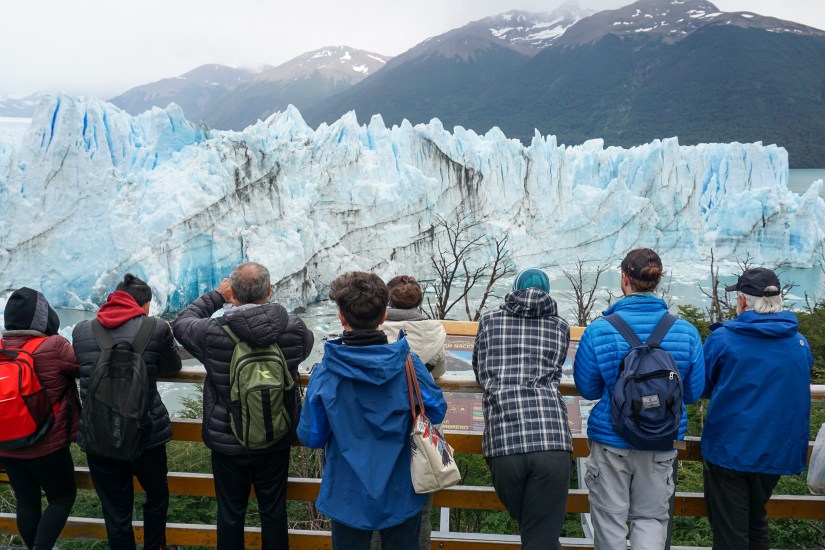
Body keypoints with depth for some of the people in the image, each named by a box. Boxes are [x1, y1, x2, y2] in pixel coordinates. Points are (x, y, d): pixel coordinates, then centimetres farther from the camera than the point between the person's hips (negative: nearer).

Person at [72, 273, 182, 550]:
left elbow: (81, 369, 15)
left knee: (115, 513, 15)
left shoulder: (81, 330, -1)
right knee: (157, 496, 24)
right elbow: (173, 367, 5)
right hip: (145, 435, -2)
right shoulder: (156, 329, -11)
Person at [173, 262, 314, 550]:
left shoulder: (213, 333, -22)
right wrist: (267, 308, 11)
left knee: (231, 514, 18)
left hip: (227, 443, -1)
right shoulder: (295, 329, -17)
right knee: (274, 511, 18)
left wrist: (216, 296, 8)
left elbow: (181, 323, 0)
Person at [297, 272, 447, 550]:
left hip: (348, 498, 0)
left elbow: (311, 437, -10)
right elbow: (437, 411, -3)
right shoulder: (408, 365, -16)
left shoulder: (323, 373, -18)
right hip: (402, 496, 1)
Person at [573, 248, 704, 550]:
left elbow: (587, 389, -4)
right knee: (651, 517, 17)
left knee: (610, 520, 13)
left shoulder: (599, 330, -14)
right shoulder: (686, 331, -7)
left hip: (611, 443, -2)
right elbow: (694, 392, 2)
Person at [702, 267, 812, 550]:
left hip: (728, 451, -4)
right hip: (777, 452, 5)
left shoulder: (721, 339, -13)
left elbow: (701, 388, -1)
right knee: (757, 521, 24)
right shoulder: (800, 343, -1)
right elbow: (799, 393, 14)